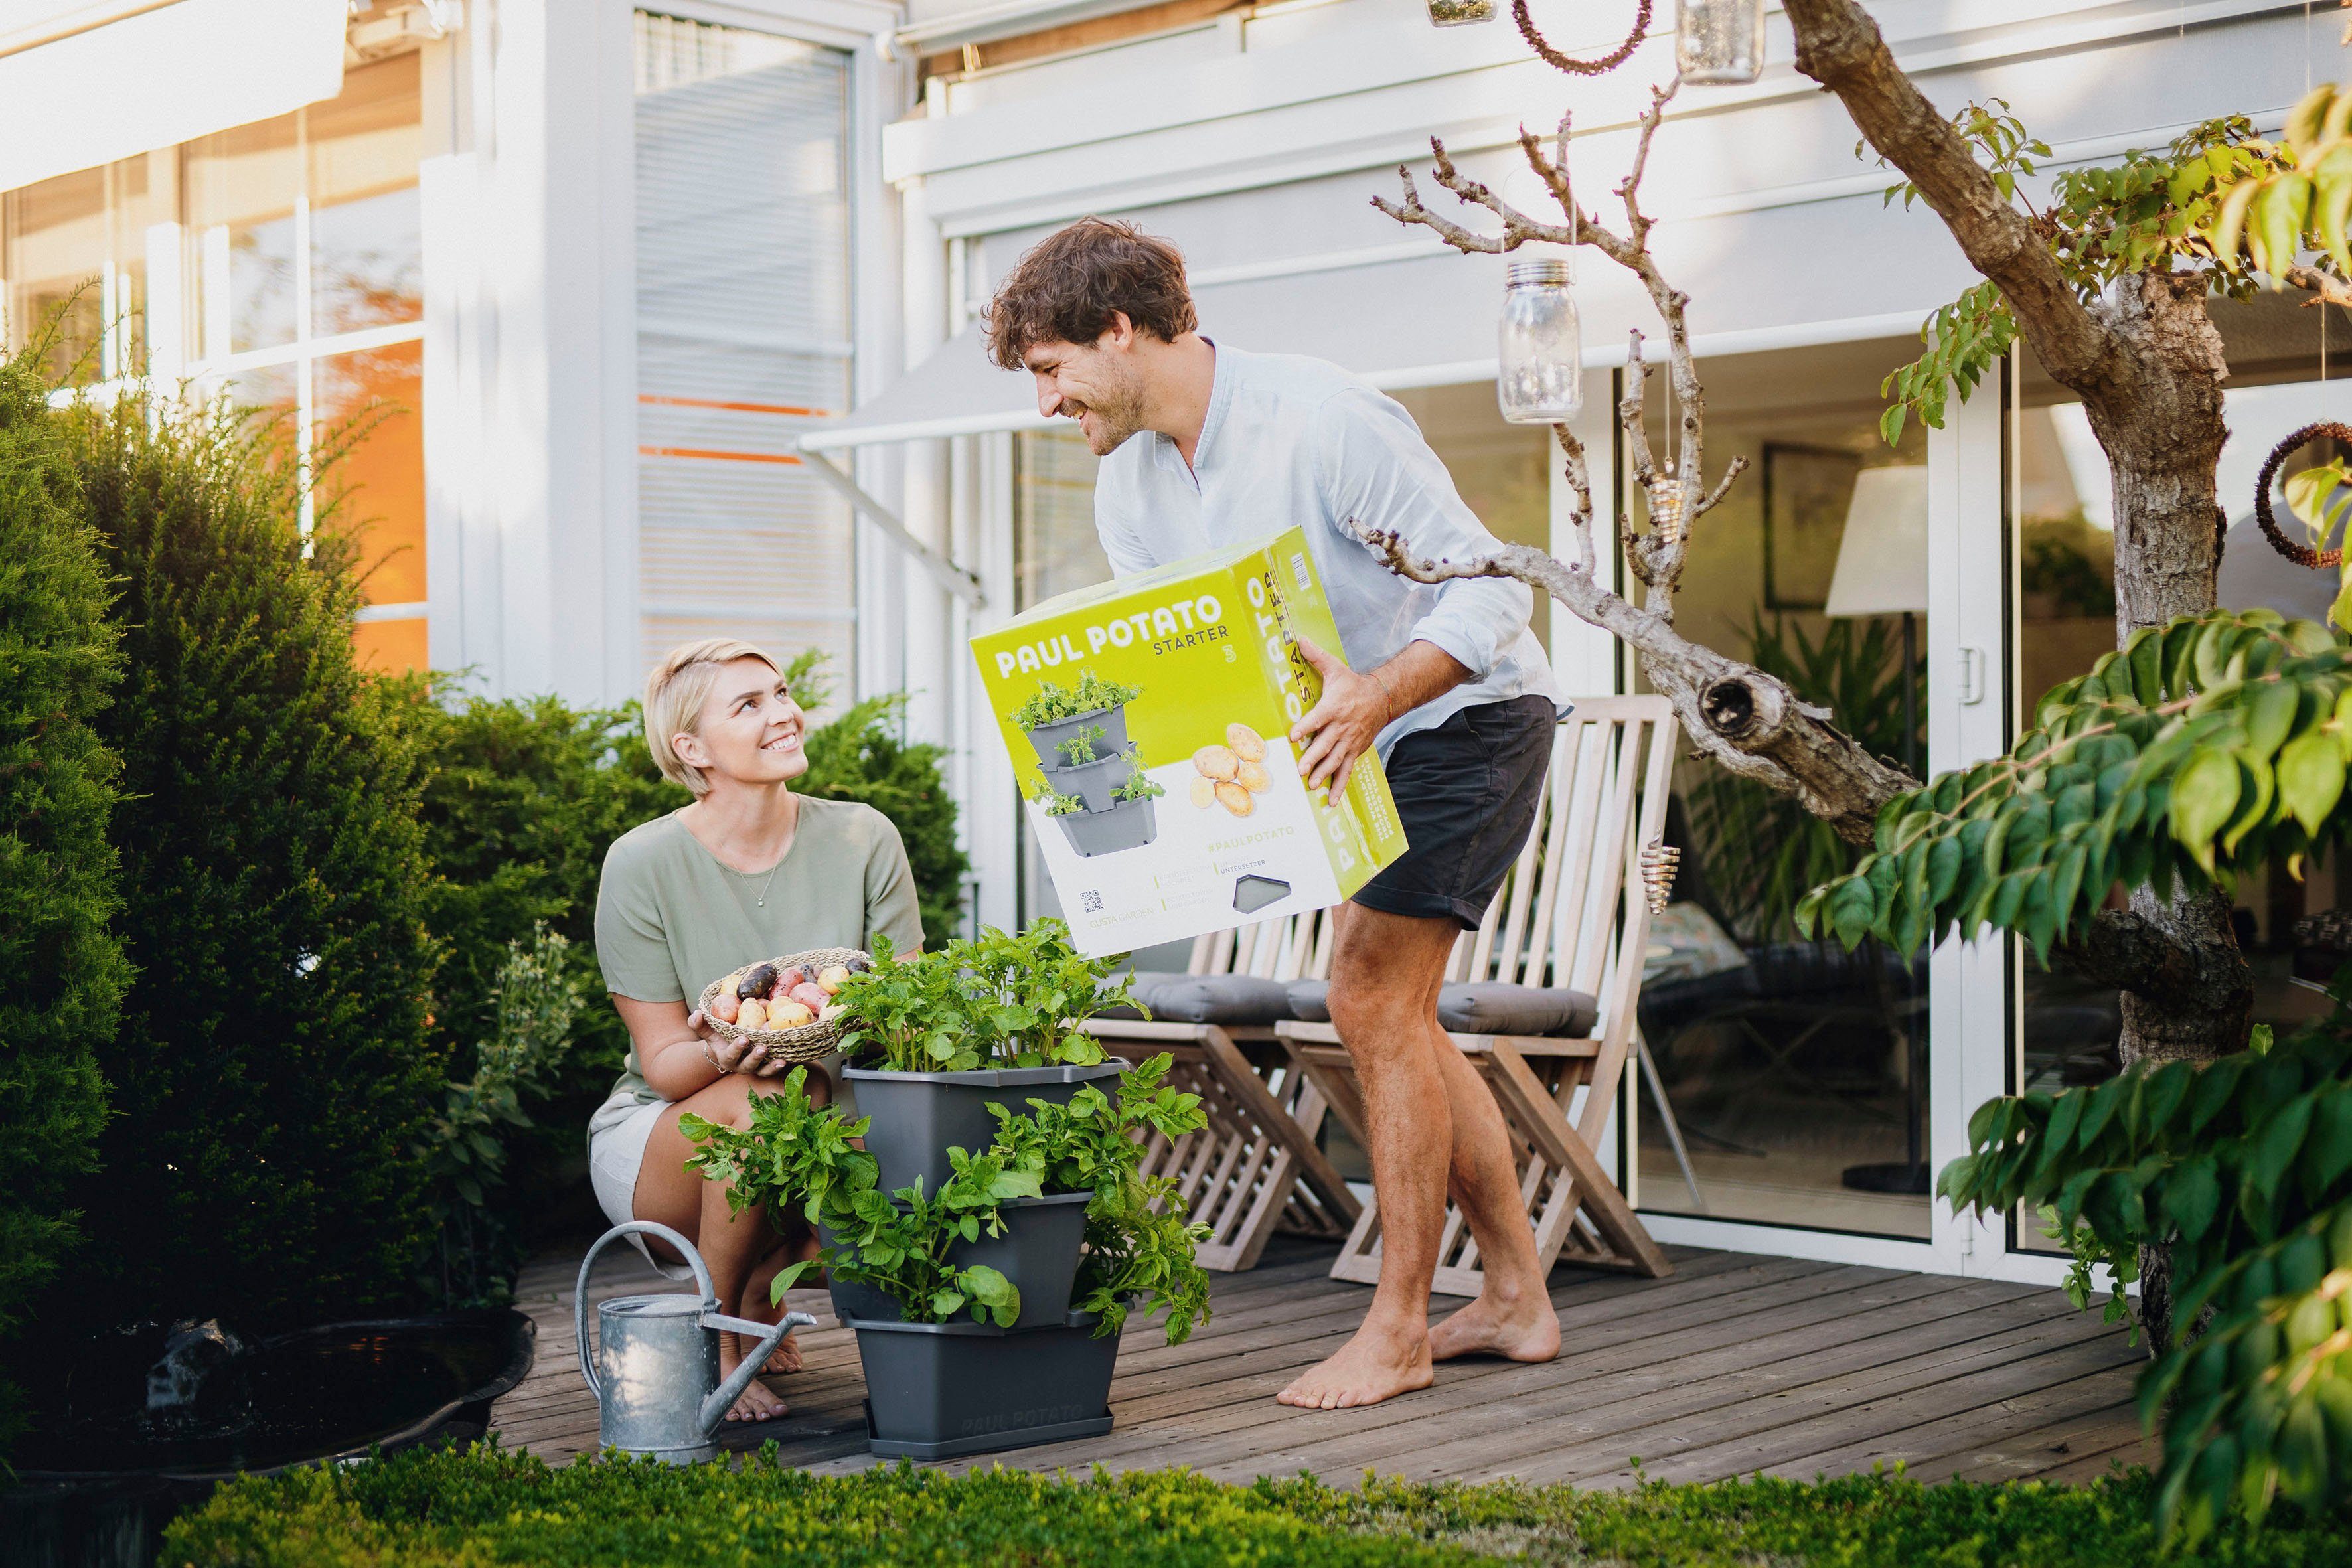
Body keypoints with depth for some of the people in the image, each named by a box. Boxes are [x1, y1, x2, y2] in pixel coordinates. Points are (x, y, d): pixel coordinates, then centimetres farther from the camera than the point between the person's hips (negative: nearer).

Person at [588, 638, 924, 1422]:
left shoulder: (863, 840, -5)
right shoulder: (643, 865, -12)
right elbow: (663, 1063, -12)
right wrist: (721, 1055, -36)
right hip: (660, 1142, -3)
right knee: (769, 1099, -35)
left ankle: (761, 1293, 6)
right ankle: (714, 1335, -10)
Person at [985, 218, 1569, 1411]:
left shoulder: (1322, 419, -26)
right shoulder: (1129, 481, -2)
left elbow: (1491, 593, -27)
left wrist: (1370, 697, -41)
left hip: (1466, 712, -9)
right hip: (1364, 734, 9)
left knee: (1373, 998, -14)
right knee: (1386, 1012, 10)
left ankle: (1397, 1328, -4)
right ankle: (1516, 1297, 20)